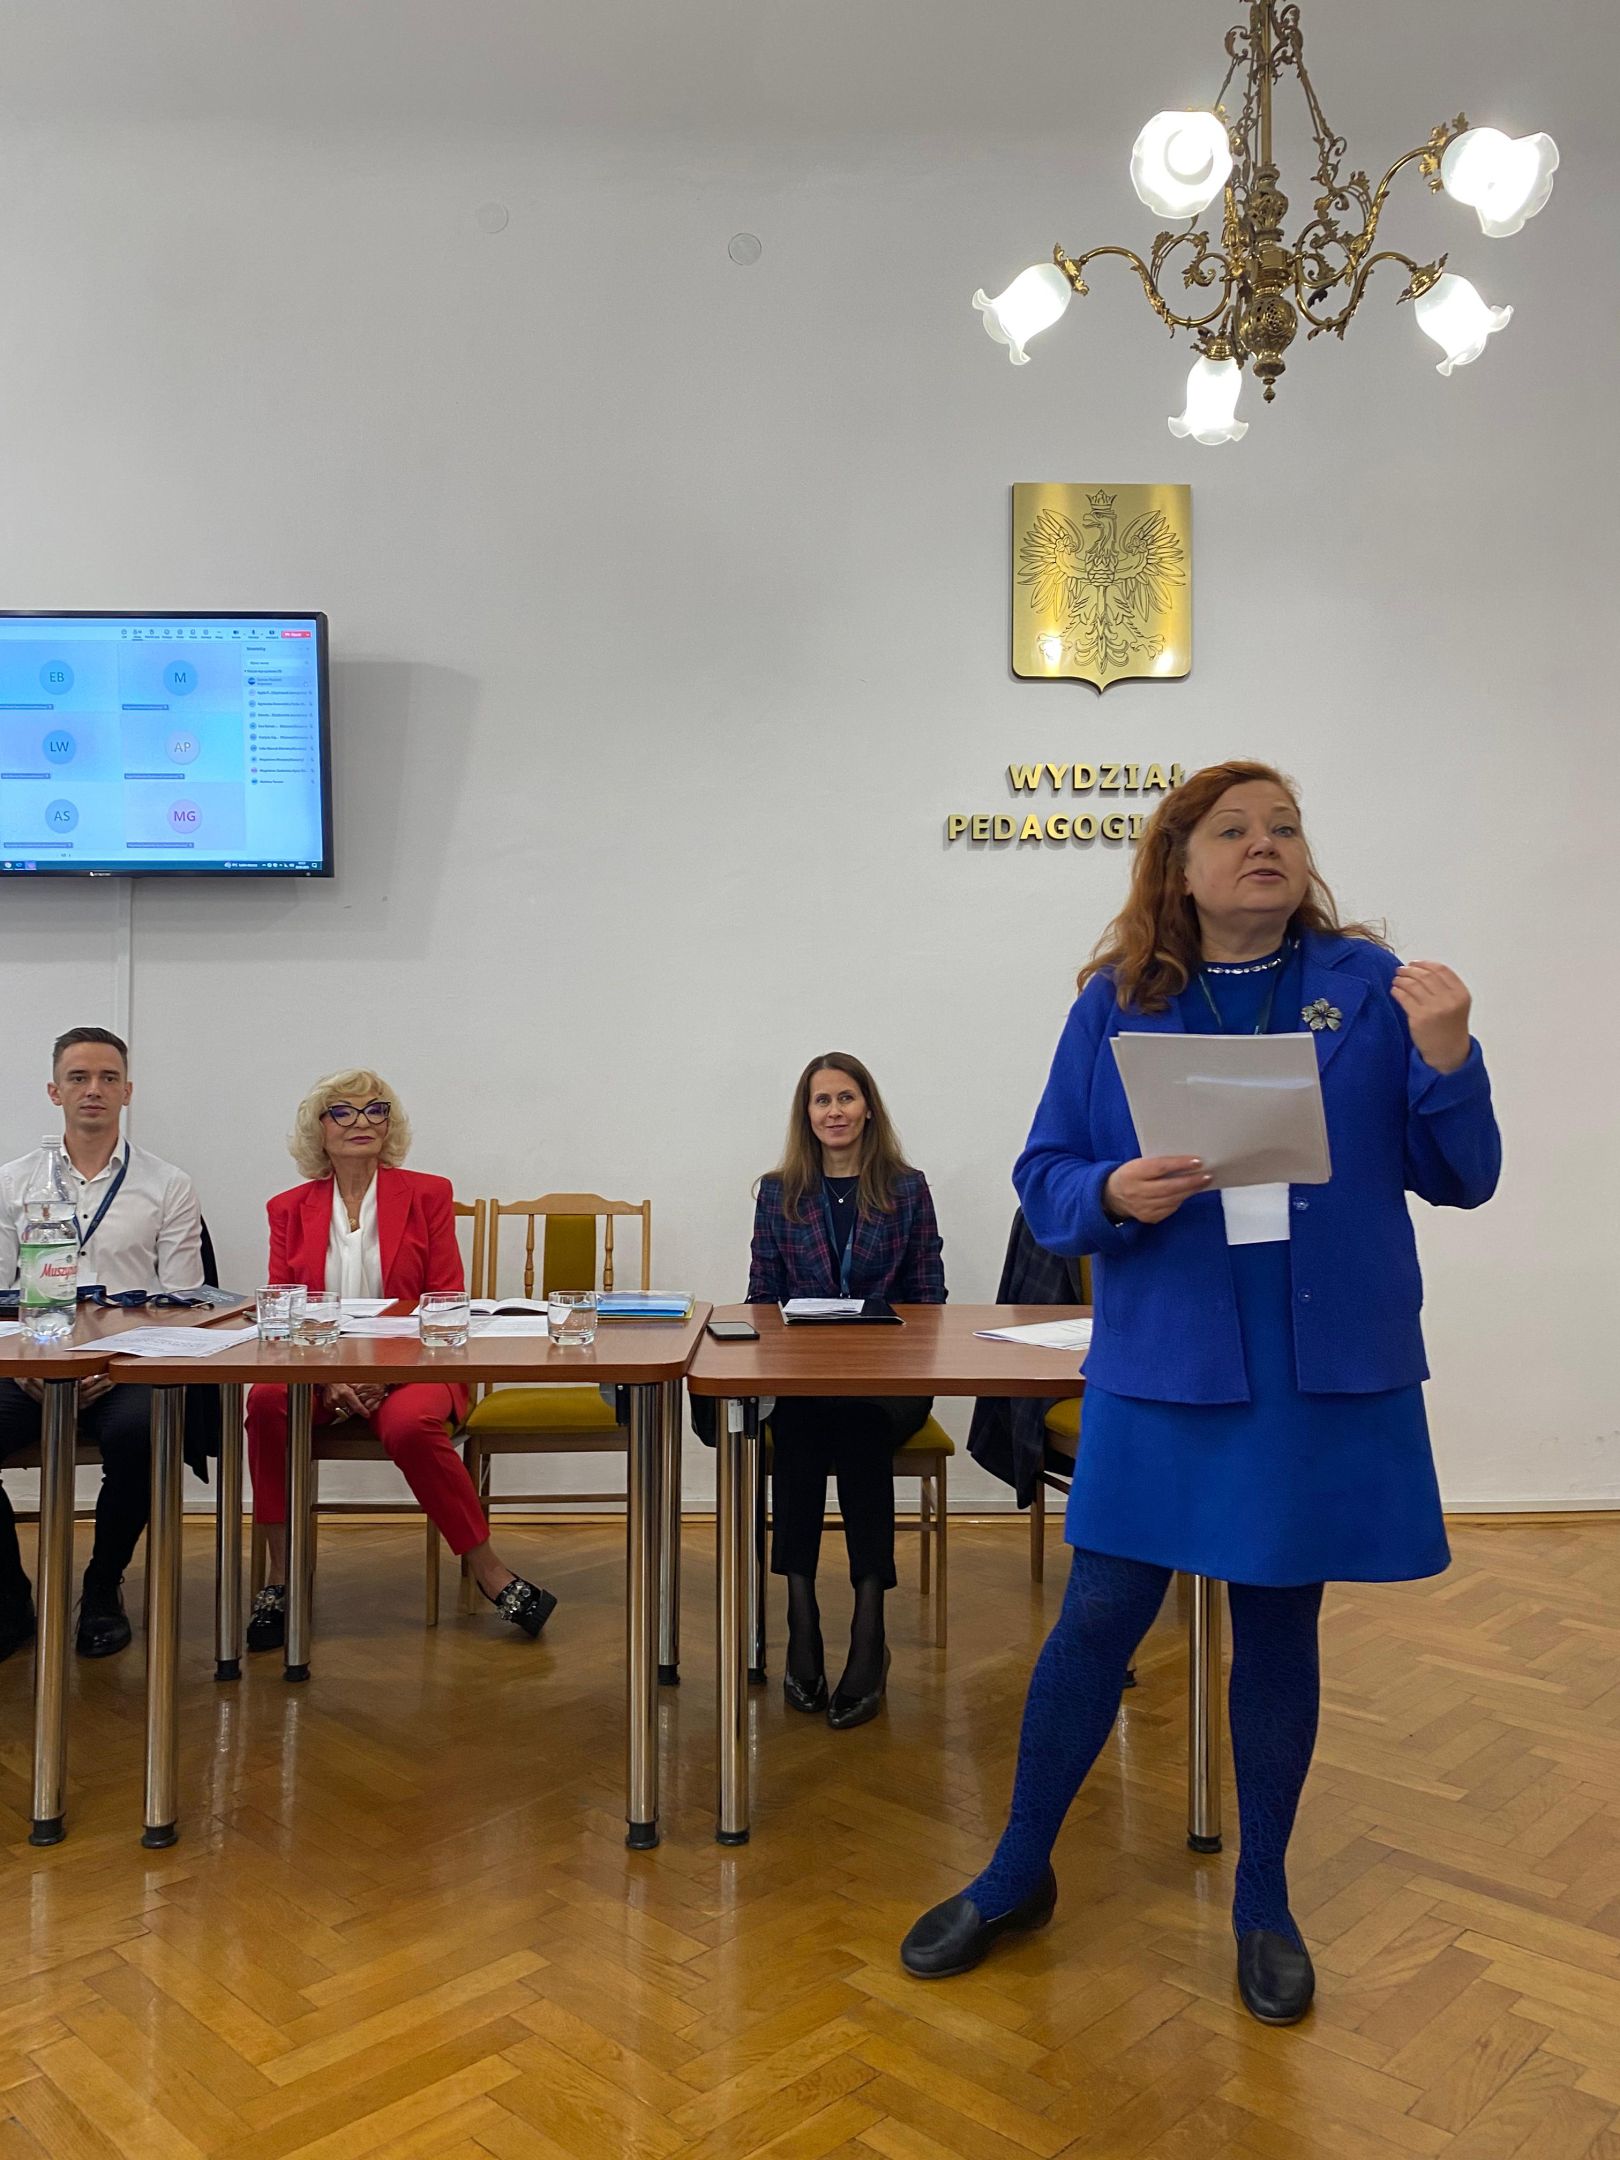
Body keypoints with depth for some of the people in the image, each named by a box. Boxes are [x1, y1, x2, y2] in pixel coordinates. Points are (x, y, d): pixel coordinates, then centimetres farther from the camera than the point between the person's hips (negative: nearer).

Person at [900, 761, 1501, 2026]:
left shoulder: (1367, 985, 0)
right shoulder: (1117, 1004, 0)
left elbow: (1459, 1178, 0)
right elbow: (1044, 1178, 3)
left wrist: (1446, 1058, -17)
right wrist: (1113, 1194, -19)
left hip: (1332, 1376, 1)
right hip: (1162, 1369, 0)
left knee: (1280, 1629, 13)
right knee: (1098, 1622, 6)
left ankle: (1264, 1903, 34)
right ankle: (1018, 1875, 29)